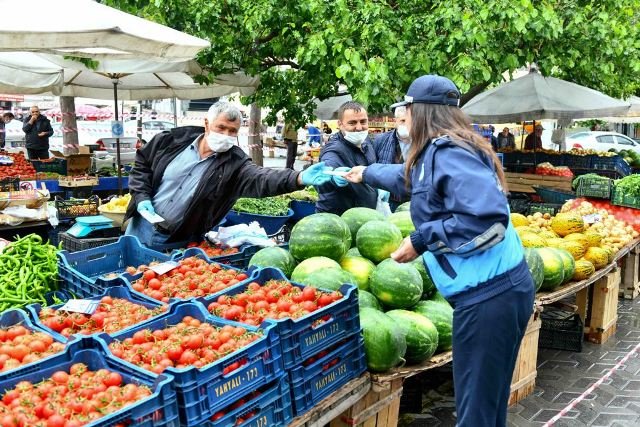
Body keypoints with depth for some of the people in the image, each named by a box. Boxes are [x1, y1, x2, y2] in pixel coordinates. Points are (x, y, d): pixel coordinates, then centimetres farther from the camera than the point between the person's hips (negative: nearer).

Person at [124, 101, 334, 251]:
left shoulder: (235, 163, -16)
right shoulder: (173, 140, -8)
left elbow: (262, 179, -34)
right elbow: (142, 164, 5)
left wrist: (299, 178, -52)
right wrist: (142, 197, -10)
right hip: (142, 228, 2)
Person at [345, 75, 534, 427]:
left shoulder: (448, 152, -15)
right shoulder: (438, 152, 15)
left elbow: (488, 217, -27)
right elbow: (411, 176, 38)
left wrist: (422, 239, -17)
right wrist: (367, 174, 55)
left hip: (489, 294, -10)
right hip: (495, 289, 10)